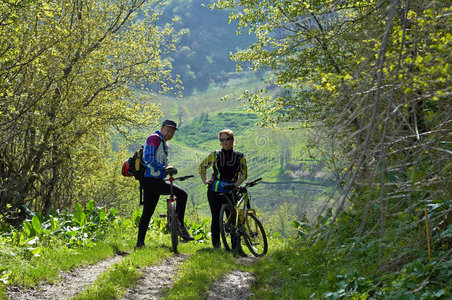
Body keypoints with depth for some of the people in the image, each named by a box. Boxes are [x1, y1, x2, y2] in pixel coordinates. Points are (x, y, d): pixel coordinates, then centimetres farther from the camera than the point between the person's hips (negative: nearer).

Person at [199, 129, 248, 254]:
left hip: (230, 192, 0)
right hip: (214, 191, 0)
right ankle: (216, 242, 16)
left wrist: (236, 184, -7)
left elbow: (244, 173, 8)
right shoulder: (215, 155, 6)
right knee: (216, 217, 0)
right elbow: (202, 166, 17)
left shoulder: (239, 156, 7)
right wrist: (205, 180, 6)